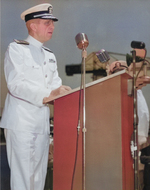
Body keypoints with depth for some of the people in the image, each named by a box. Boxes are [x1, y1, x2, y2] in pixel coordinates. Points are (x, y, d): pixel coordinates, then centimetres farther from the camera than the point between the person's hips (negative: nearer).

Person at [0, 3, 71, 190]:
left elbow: (55, 85, 10)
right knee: (22, 175, -7)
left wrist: (62, 91, -13)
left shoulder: (50, 56, 20)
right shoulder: (16, 49, -2)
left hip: (42, 123, 7)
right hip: (21, 121, -7)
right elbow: (15, 84, -15)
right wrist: (47, 95, -24)